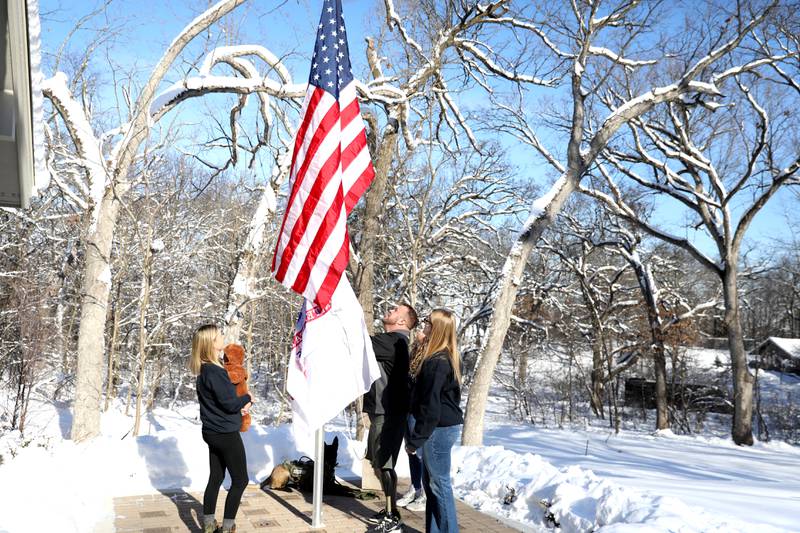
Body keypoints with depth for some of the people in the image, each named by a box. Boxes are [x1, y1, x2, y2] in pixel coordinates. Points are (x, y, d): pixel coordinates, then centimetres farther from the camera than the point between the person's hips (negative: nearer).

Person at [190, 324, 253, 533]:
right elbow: (230, 403, -22)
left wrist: (242, 403, -2)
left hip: (213, 432, 9)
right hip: (226, 434, -9)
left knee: (216, 478, 17)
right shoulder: (214, 372, -23)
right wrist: (247, 399, -4)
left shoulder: (206, 369, 7)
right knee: (240, 480, 4)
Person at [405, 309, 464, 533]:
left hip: (439, 428, -10)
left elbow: (430, 404, -20)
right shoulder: (449, 357, 12)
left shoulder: (437, 362, -19)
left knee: (439, 483, 0)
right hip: (445, 425, 10)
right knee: (430, 481, 17)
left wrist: (415, 439, -13)